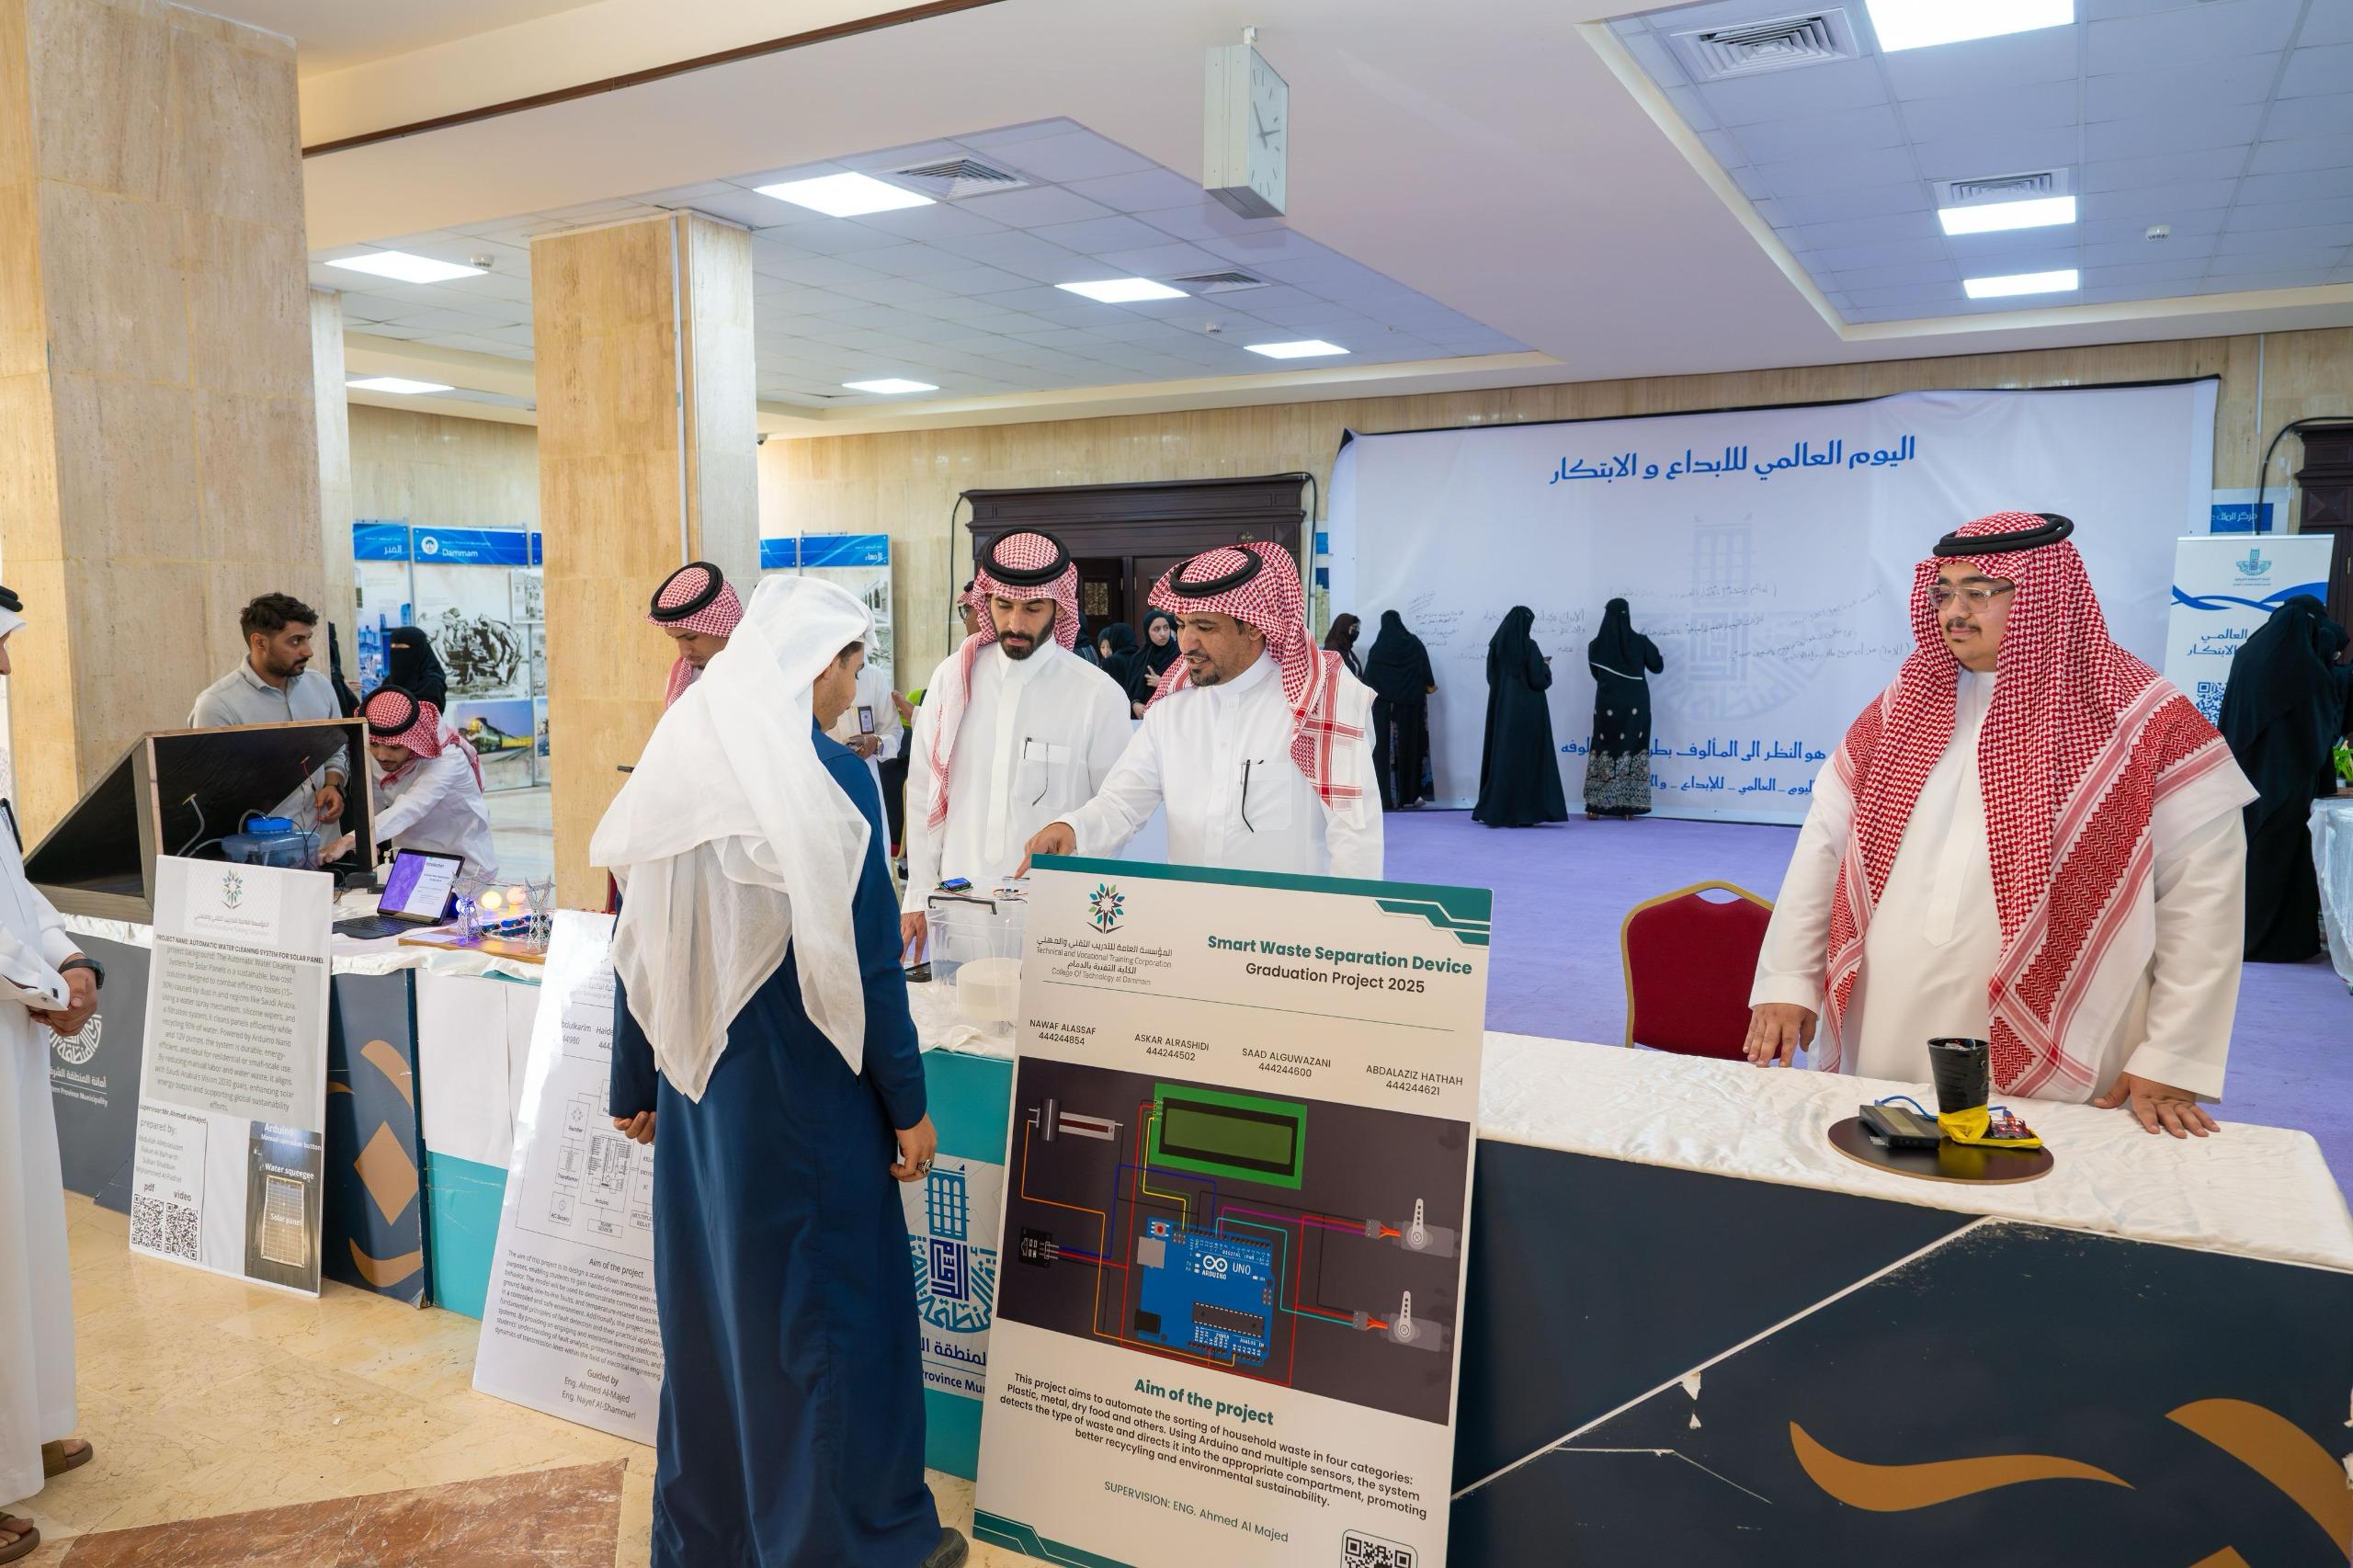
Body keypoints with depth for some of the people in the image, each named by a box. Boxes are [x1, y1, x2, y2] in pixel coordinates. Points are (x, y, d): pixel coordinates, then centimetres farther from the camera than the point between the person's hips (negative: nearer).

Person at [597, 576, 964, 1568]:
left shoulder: (676, 759, 3)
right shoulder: (827, 776, -16)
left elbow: (639, 946, 8)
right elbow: (863, 960, -16)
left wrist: (636, 1086, 17)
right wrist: (907, 1105, -8)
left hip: (697, 1082, 7)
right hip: (804, 1087, -7)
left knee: (707, 1300, 19)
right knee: (827, 1306, 7)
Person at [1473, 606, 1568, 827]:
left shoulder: (1496, 645, 4)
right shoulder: (1529, 646, -12)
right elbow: (1540, 681, -15)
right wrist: (1545, 667, 6)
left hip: (1501, 709, 5)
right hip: (1527, 710, -5)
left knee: (1501, 756, 10)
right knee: (1527, 758, 0)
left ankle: (1495, 811, 10)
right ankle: (1524, 813, 0)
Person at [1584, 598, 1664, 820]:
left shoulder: (1596, 645, -3)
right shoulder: (1640, 642, -4)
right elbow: (1657, 666, 10)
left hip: (1607, 705, 0)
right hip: (1636, 705, 0)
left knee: (1604, 750, 6)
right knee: (1632, 751, 6)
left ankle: (1595, 807, 2)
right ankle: (1629, 807, 3)